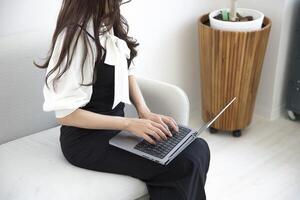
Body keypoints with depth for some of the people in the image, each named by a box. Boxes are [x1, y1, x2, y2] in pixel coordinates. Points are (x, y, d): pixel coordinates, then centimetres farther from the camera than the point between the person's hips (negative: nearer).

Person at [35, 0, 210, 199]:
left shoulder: (112, 22, 1)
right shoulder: (77, 34, -22)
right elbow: (65, 113, -20)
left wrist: (144, 112, -3)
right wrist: (129, 124, -22)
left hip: (116, 124, 8)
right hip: (87, 139, -7)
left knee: (199, 149, -10)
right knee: (186, 165, -19)